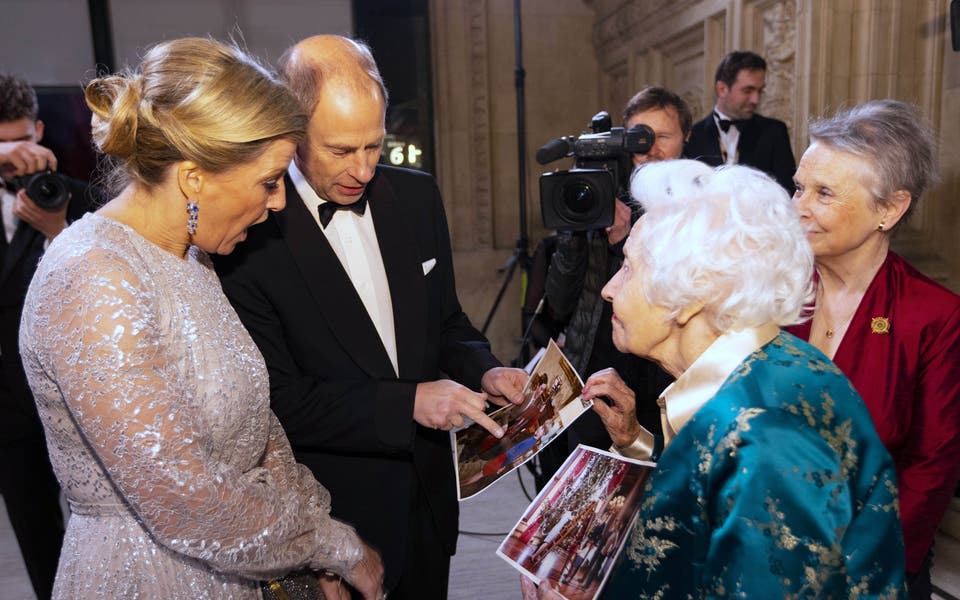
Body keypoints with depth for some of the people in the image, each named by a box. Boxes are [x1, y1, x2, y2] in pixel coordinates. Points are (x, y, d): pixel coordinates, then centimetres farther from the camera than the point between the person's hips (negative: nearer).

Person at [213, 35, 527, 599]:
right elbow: (278, 399, -18)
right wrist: (405, 403, -25)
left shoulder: (417, 196, -2)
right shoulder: (250, 235, -19)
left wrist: (483, 370, -11)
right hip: (334, 511, -5)